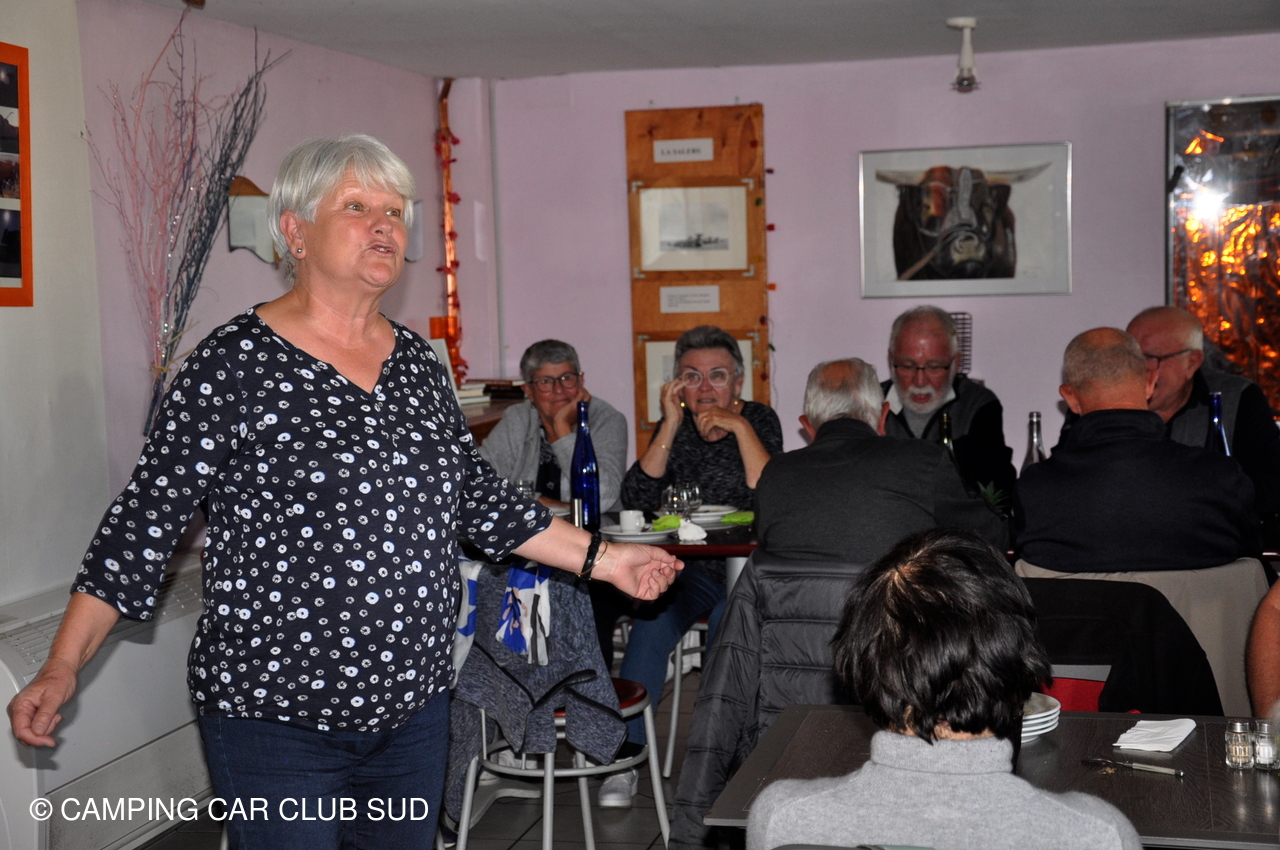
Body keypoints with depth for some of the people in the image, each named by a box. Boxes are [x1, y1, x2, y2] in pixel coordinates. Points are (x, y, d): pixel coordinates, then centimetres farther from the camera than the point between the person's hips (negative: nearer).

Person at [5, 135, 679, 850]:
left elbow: (476, 496, 14)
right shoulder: (234, 364, -11)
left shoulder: (418, 361, 7)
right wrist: (63, 668, -17)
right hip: (275, 721, -6)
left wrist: (603, 559, 12)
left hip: (415, 705, 6)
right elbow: (148, 519, -11)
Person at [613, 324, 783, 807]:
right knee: (652, 621, -27)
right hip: (687, 569, 2)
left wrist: (739, 426, -19)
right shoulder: (674, 428, 7)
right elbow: (636, 502, -7)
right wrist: (672, 425, -11)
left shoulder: (759, 419, 0)